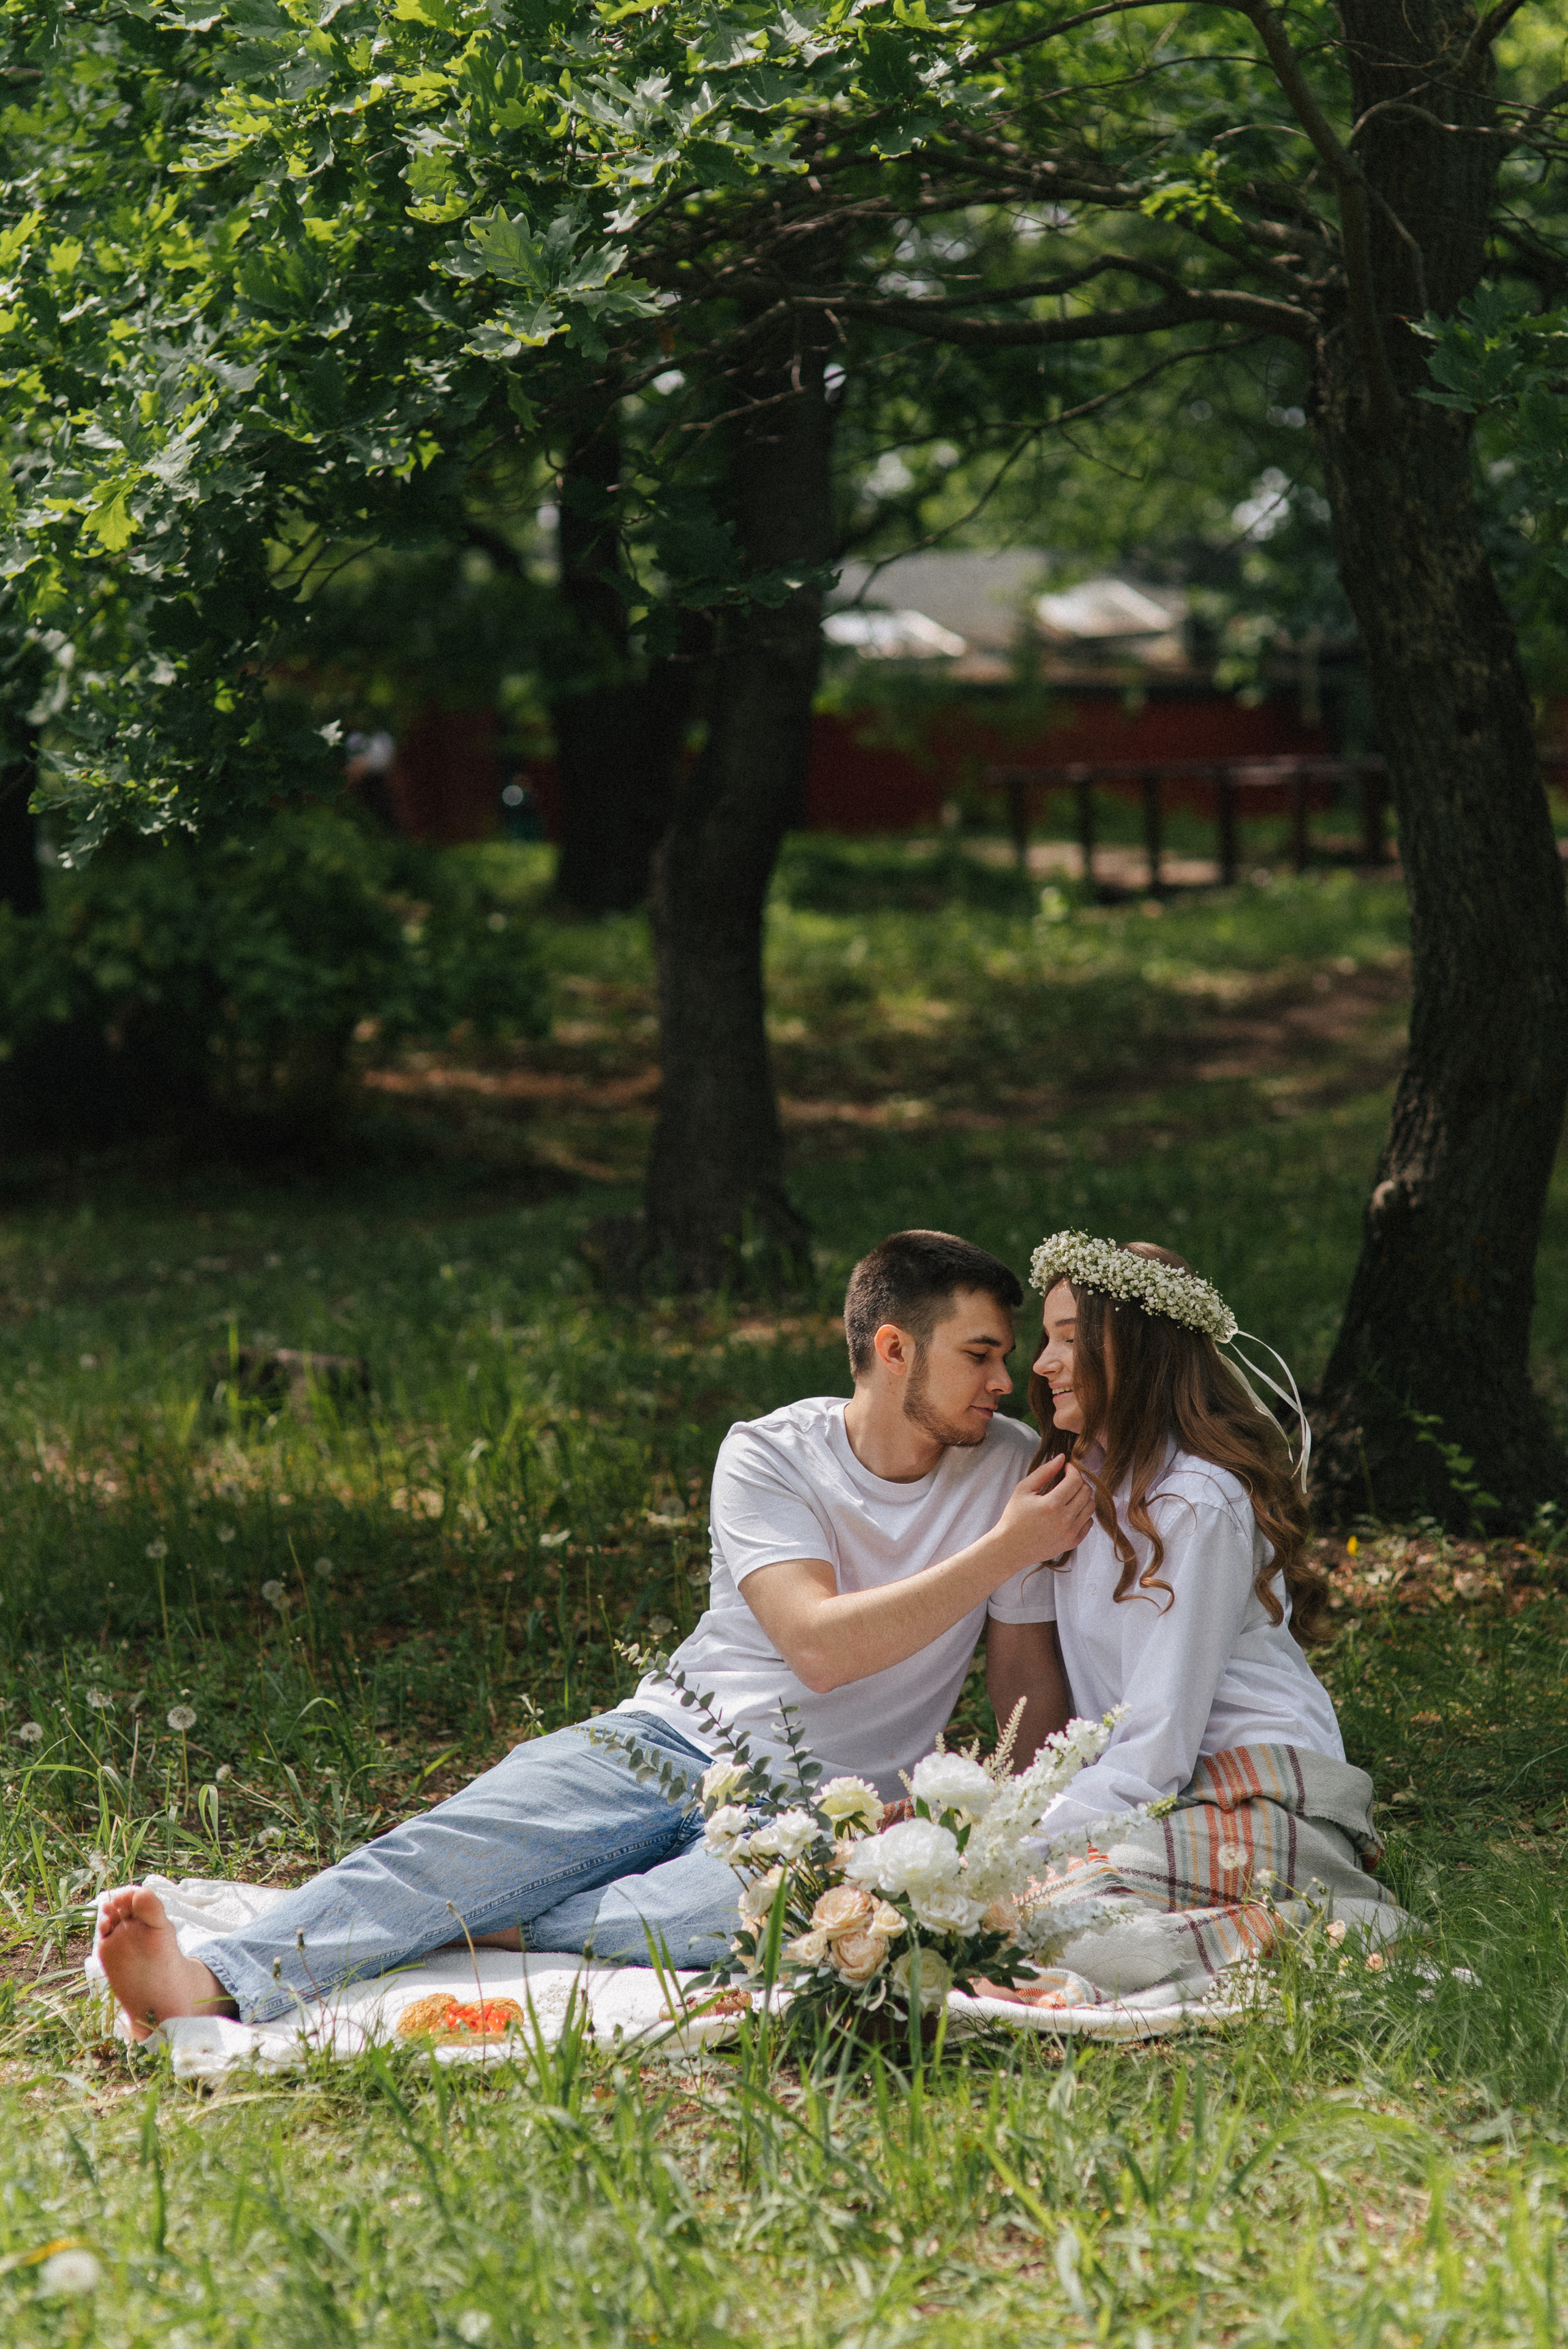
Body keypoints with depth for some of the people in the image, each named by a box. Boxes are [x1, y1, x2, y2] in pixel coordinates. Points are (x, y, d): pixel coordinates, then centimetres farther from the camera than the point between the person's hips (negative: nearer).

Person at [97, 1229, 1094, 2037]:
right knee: (454, 1842, -27)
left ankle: (494, 1928, -35)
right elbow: (819, 1646, -16)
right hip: (664, 1745, 0)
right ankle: (214, 1985, -45)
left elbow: (1032, 1677, 9)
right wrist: (1007, 1550, -17)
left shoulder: (1009, 1469, 2)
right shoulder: (769, 1456, -3)